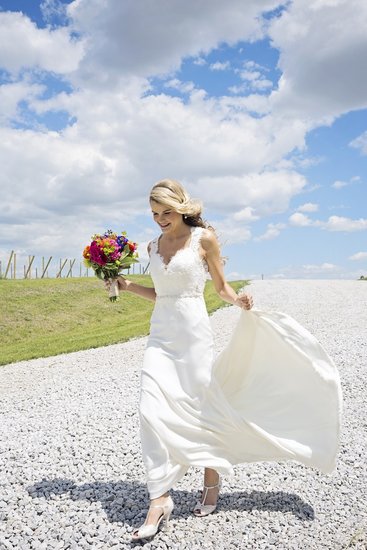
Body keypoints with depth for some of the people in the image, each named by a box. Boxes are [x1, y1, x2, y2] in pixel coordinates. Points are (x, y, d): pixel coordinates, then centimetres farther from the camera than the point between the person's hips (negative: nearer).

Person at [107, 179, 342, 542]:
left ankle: (212, 481, 29)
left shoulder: (204, 238, -2)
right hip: (160, 335, 5)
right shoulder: (153, 246, 13)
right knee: (152, 410, -8)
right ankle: (159, 499, 0)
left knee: (198, 408, 4)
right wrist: (126, 286, 10)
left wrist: (236, 299, -16)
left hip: (193, 332, -4)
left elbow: (221, 286, 3)